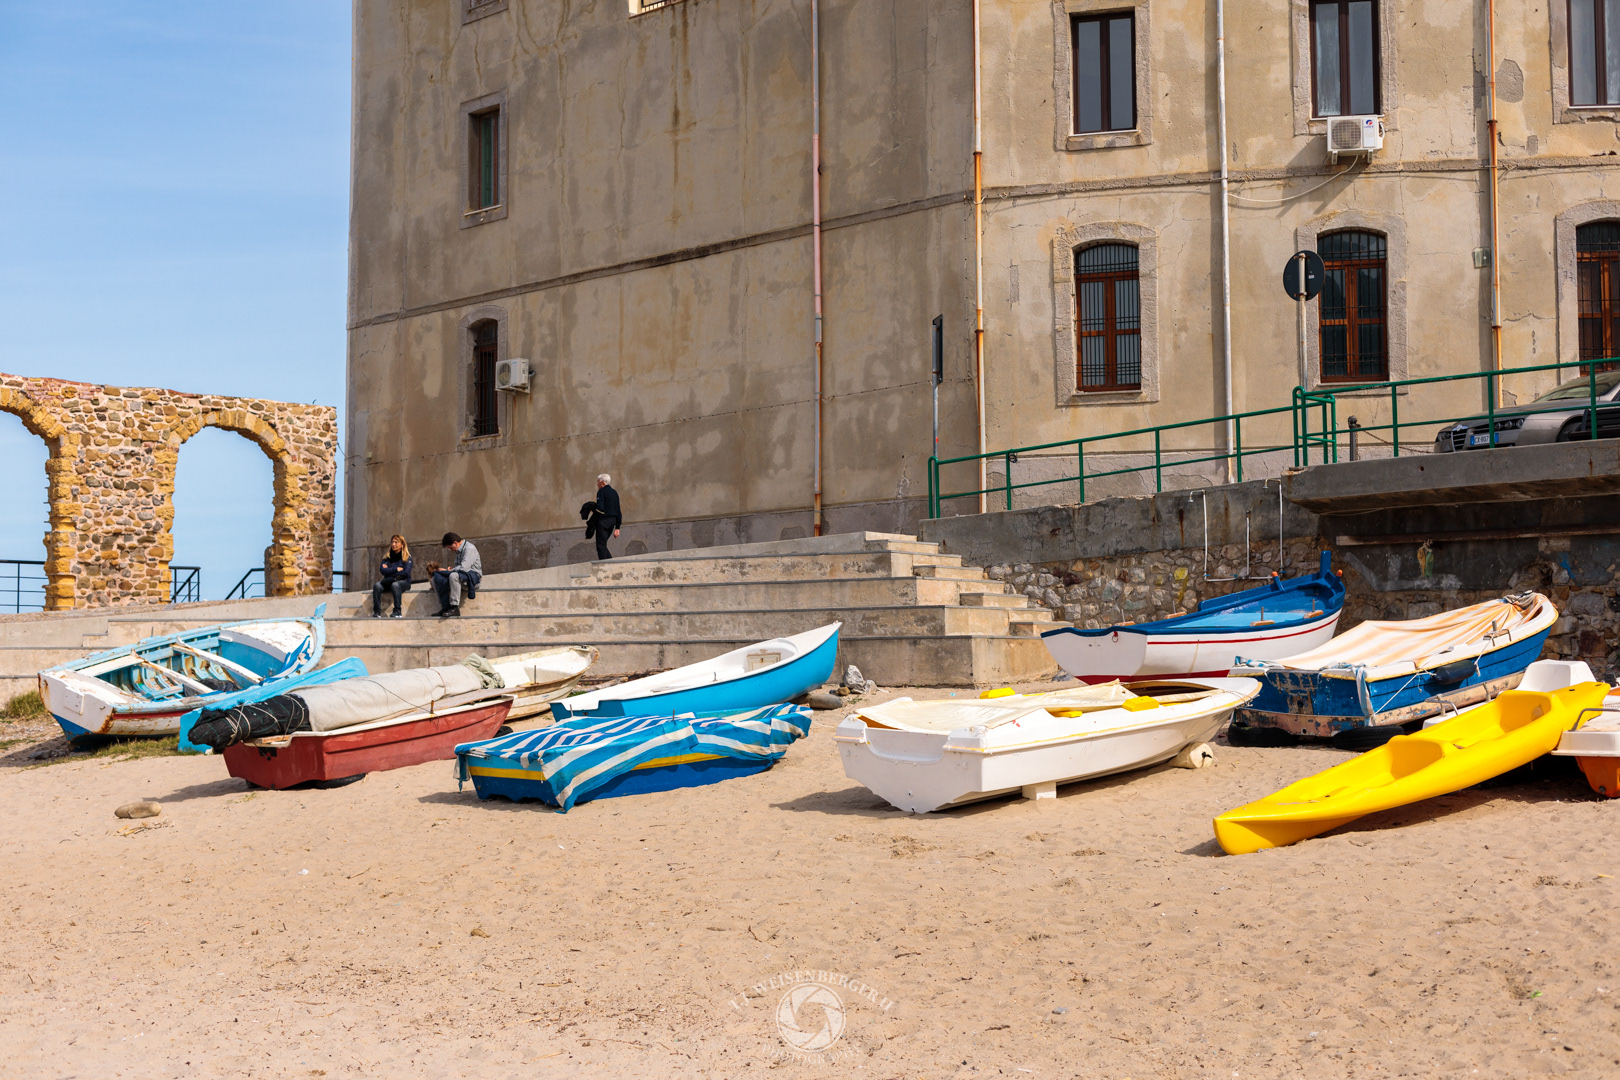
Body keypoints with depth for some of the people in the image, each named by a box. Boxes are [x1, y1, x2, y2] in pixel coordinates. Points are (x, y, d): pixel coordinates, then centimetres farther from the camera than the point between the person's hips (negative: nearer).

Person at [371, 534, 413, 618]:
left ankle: (397, 611, -40)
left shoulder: (407, 558, 1)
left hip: (403, 582, -4)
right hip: (388, 583, 4)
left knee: (395, 585, -38)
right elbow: (383, 571, -1)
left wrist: (389, 570, -8)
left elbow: (406, 573, -11)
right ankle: (377, 612, -32)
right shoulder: (387, 557, 13)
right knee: (377, 586, -26)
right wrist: (397, 569, -8)